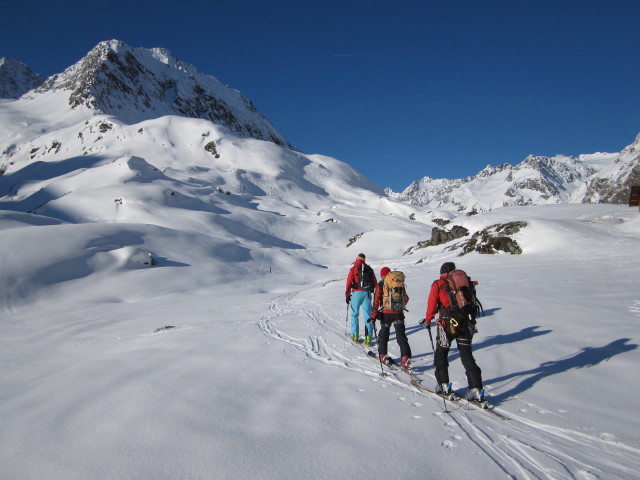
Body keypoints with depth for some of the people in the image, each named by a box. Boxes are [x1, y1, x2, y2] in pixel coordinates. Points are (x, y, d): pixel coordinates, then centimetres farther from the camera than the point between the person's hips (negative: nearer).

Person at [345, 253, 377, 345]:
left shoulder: (353, 269, 0)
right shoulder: (369, 269, 9)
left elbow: (349, 282, -6)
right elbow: (375, 283, 12)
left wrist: (347, 295, -1)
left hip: (357, 293, -2)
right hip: (367, 293, 2)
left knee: (355, 314, 10)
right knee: (367, 315, 4)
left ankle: (355, 335, 9)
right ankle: (368, 337, 1)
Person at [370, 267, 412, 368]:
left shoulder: (380, 285, -2)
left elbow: (376, 301, -7)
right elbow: (405, 299, 17)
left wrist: (374, 315, -6)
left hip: (386, 314, -2)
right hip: (398, 313, 2)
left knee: (384, 334, 16)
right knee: (401, 335, 2)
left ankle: (383, 356, 20)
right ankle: (406, 357, -9)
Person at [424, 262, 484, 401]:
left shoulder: (438, 285, 1)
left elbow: (432, 304, -3)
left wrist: (428, 320, 7)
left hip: (447, 324, -3)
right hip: (465, 324, 4)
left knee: (441, 353, 13)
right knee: (467, 355, 8)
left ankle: (443, 385, 11)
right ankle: (476, 389, 3)